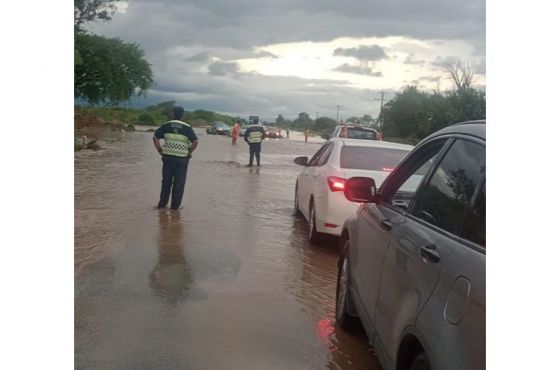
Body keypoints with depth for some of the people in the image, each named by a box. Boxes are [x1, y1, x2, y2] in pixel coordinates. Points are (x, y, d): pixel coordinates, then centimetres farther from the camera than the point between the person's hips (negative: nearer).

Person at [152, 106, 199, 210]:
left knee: (166, 181, 14)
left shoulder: (166, 125, 2)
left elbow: (155, 137, -3)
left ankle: (162, 203, 19)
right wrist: (190, 152, 0)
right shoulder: (187, 127, -3)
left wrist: (160, 150, 3)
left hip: (168, 157, 2)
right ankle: (175, 206, 11)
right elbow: (195, 141, -13)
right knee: (179, 183, 6)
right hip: (182, 159, -2)